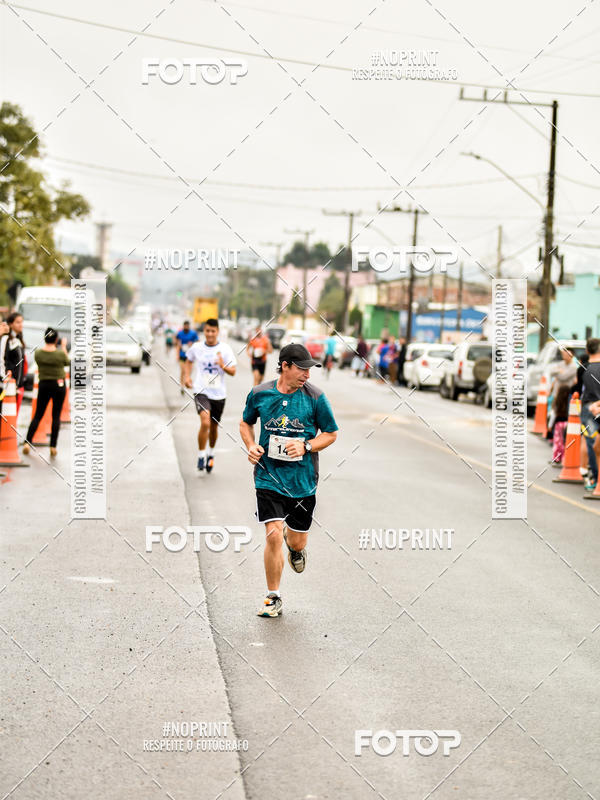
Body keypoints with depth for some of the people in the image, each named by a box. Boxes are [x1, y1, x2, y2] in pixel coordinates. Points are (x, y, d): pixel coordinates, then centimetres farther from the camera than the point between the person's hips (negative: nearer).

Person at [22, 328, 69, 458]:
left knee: (38, 416, 10)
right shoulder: (60, 354, -14)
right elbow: (67, 363, 6)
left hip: (43, 385, 2)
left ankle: (27, 443, 0)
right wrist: (63, 347, 16)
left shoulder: (38, 353, -8)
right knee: (56, 416, 5)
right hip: (59, 385, -2)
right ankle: (53, 446, 3)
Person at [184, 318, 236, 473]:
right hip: (201, 391, -1)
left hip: (218, 394, 1)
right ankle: (201, 456, -7)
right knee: (205, 422, -22)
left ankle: (211, 453, 39)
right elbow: (189, 360, 21)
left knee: (214, 427, 13)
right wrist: (187, 376, 6)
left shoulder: (225, 349, -4)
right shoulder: (197, 347, 0)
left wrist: (223, 366, -23)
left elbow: (233, 372, -3)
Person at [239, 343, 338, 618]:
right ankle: (273, 598, 4)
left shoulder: (315, 397, -6)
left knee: (297, 541, 9)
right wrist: (251, 446, -4)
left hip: (302, 479, 1)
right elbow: (246, 423, 15)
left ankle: (294, 545, 50)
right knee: (273, 535, -13)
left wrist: (306, 447, -14)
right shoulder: (259, 394, -3)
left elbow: (331, 433, 3)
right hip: (269, 477, -1)